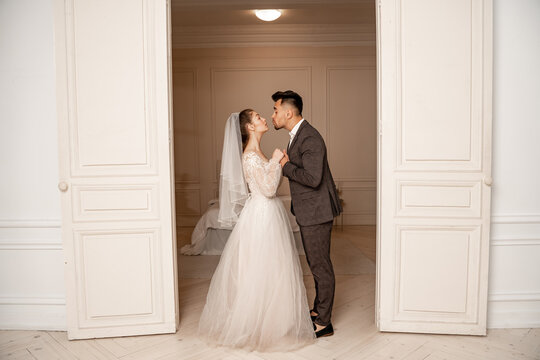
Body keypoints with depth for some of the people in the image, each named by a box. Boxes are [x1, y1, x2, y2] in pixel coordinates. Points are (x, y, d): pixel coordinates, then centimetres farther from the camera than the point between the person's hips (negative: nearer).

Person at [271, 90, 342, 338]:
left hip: (316, 211, -10)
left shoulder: (309, 138, -21)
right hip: (308, 211, 10)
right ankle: (318, 310, 36)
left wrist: (286, 166, -18)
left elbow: (313, 178, -29)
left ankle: (324, 323, 15)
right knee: (316, 264, 21)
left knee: (320, 266, 1)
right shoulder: (298, 134, 11)